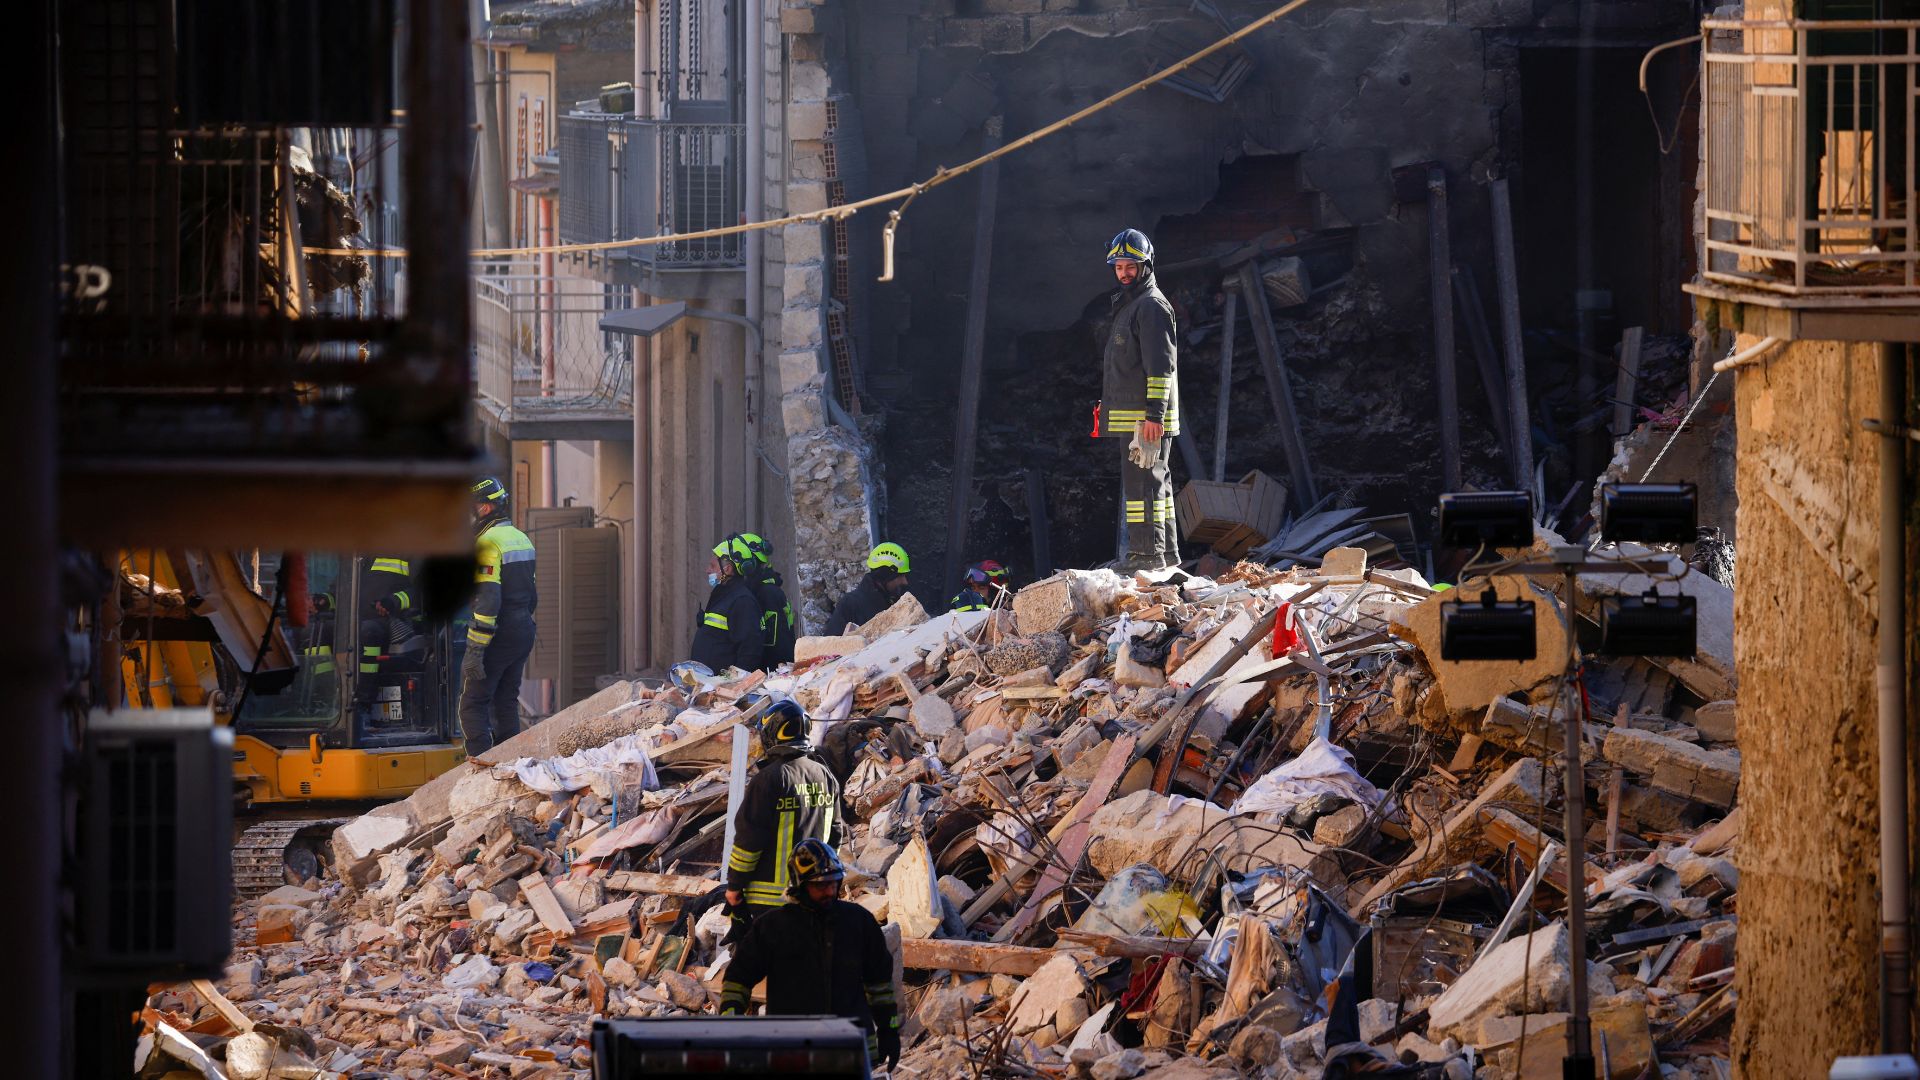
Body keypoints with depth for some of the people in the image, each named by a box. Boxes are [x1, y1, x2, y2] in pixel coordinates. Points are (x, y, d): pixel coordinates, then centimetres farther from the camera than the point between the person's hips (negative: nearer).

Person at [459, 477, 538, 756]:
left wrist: (475, 650, -22)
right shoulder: (521, 539, 14)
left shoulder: (487, 544, -16)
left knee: (473, 704, -5)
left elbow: (487, 600, -22)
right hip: (523, 632, 9)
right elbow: (531, 595, 19)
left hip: (497, 634, -9)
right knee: (505, 702, 14)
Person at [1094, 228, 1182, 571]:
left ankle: (1147, 552, -14)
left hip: (1147, 415, -10)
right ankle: (1165, 549, 18)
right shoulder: (1128, 304, 22)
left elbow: (1161, 364, -18)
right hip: (1135, 416, 10)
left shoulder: (1152, 306, -11)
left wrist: (1154, 414, -24)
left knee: (1142, 481, -12)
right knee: (1154, 481, 13)